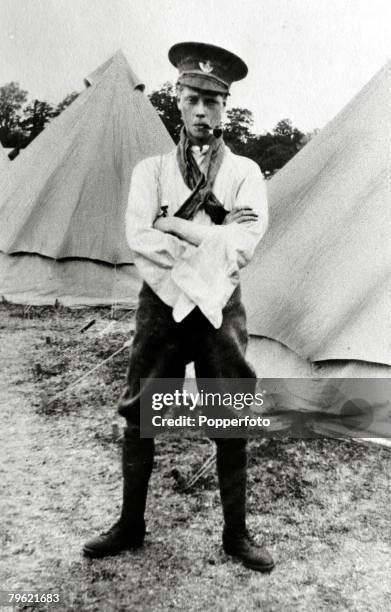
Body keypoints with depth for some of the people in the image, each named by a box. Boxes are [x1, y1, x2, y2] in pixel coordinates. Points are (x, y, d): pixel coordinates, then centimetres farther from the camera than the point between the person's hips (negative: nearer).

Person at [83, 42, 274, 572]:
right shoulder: (151, 169, 6)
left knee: (232, 424, 6)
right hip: (161, 307, 1)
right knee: (139, 418, 7)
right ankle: (130, 526, 27)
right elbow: (139, 240, -10)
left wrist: (179, 228, -12)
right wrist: (212, 243, -15)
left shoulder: (244, 172, 4)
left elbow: (244, 245, -12)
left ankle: (237, 534, 24)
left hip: (220, 309, 0)